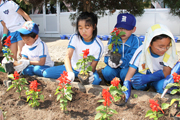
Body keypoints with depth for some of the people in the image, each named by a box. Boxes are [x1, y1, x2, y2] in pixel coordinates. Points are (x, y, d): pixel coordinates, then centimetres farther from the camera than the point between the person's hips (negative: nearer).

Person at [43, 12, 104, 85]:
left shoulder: (98, 45, -18)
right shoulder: (75, 38, -16)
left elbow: (93, 66, -15)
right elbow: (68, 57, -28)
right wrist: (70, 72, -48)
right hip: (72, 67, 2)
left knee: (95, 81, -38)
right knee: (46, 73, -12)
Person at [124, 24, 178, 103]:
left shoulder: (170, 51, -23)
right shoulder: (141, 52, -24)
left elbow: (166, 73, -21)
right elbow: (129, 75, -24)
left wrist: (148, 78, -39)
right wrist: (126, 92, -41)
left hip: (159, 78, 0)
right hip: (144, 75, 0)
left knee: (163, 86, -32)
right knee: (136, 83, -31)